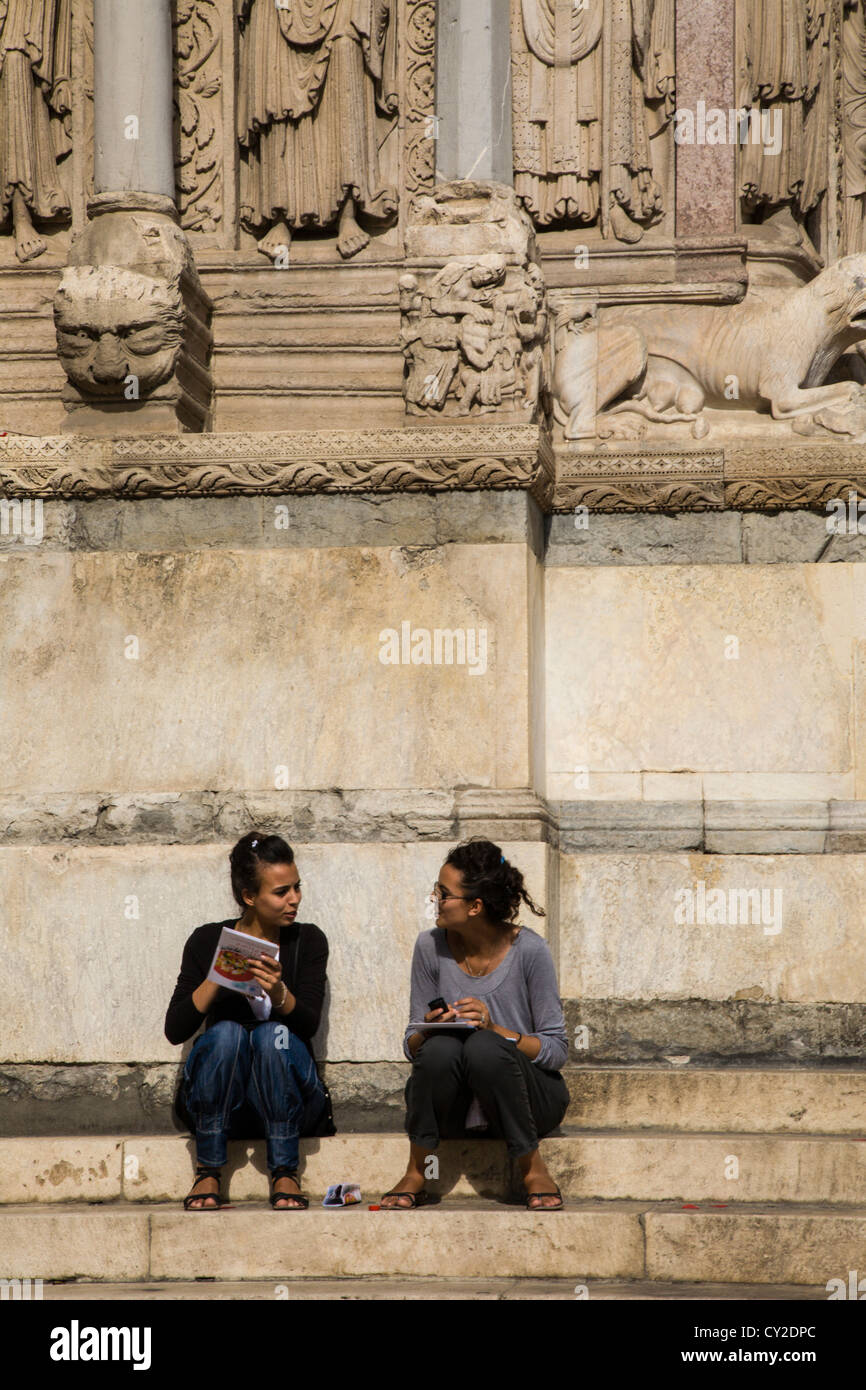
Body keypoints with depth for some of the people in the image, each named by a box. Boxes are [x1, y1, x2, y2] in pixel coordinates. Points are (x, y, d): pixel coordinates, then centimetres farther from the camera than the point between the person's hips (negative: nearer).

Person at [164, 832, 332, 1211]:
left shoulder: (307, 941, 3)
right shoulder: (208, 941, 1)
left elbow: (309, 1023, -11)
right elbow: (175, 1030, -7)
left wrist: (278, 993, -32)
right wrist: (216, 978, -21)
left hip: (285, 1098, 0)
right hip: (218, 1103, 0)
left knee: (275, 1034, -30)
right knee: (226, 1032, -30)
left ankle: (284, 1176, -27)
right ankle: (208, 1174, -26)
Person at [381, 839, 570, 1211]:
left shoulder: (529, 950, -12)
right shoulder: (431, 947, -3)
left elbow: (556, 1048, -10)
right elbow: (411, 1046, 2)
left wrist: (495, 1029, -25)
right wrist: (428, 1030, -21)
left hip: (526, 1099, -2)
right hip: (451, 1107, 2)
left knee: (484, 1048, -33)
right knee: (441, 1048, -30)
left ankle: (534, 1171, -16)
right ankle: (415, 1174, -14)